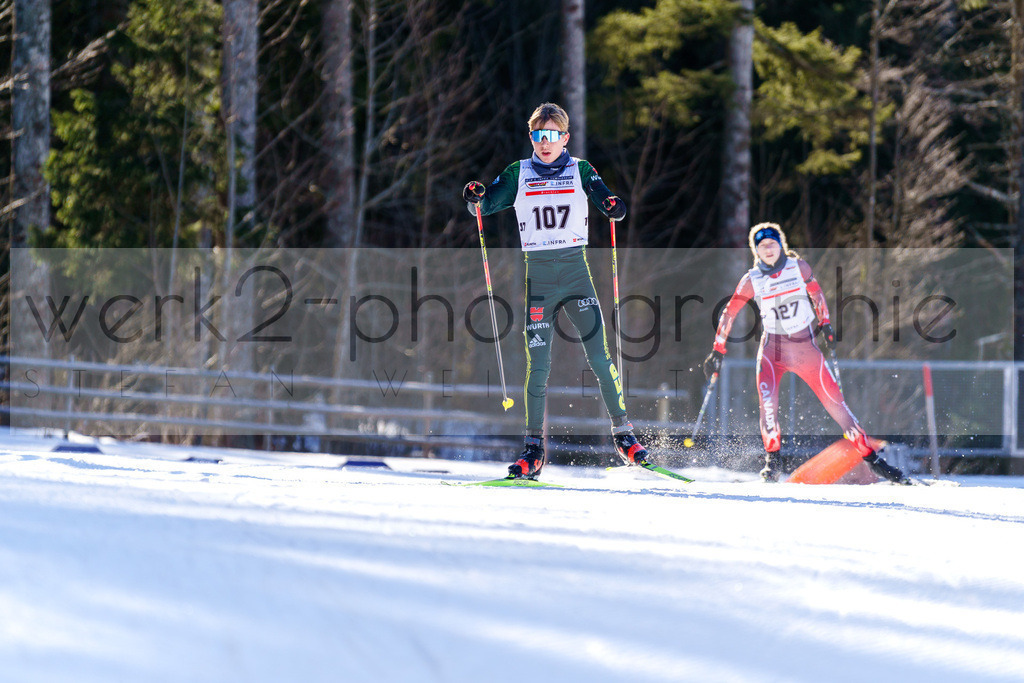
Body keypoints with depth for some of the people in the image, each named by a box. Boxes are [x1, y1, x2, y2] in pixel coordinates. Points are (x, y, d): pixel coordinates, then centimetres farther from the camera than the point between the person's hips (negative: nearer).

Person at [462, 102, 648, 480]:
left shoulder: (580, 170, 6)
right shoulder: (519, 174, 8)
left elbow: (607, 200, -4)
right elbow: (486, 204, 2)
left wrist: (614, 206, -28)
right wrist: (475, 196, -21)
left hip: (576, 270, 0)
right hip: (539, 275, 0)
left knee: (599, 356, -7)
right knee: (538, 364, -4)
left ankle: (623, 434, 3)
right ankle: (533, 449, 0)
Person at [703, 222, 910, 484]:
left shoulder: (798, 267, -3)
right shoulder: (752, 280, -5)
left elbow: (815, 293, 15)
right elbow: (729, 313, 1)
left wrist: (825, 324, 12)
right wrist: (718, 351, -1)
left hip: (805, 348, 1)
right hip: (773, 350, -1)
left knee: (835, 402, -1)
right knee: (767, 402, -27)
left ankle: (871, 458, 6)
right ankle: (772, 461, -21)